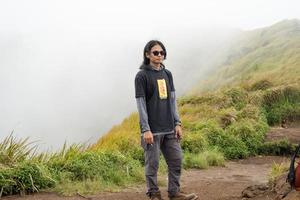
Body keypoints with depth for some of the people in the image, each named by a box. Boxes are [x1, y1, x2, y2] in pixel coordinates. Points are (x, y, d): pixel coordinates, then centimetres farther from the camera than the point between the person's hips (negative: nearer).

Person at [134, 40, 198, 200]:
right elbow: (141, 104, -9)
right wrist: (146, 129, -14)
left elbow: (172, 100, 14)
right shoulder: (142, 76, -5)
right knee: (152, 164, 1)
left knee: (176, 160, 7)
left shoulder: (167, 74, 12)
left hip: (169, 128, 6)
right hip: (152, 130, -6)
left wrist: (177, 123, 8)